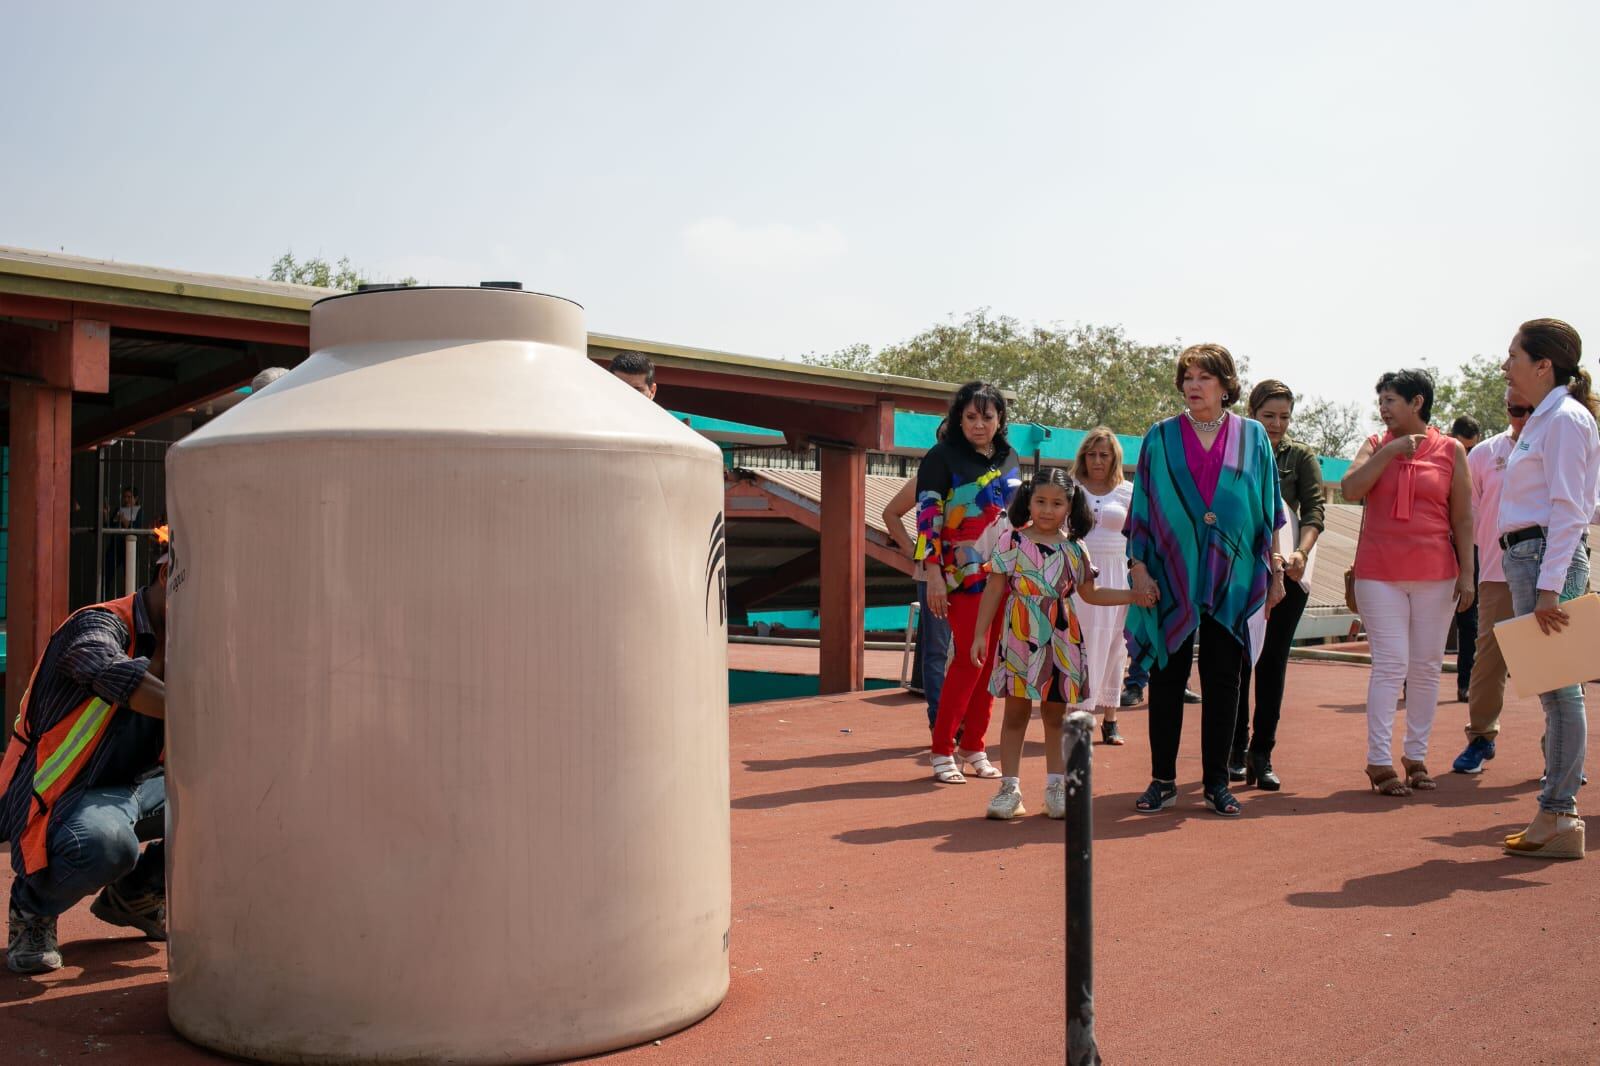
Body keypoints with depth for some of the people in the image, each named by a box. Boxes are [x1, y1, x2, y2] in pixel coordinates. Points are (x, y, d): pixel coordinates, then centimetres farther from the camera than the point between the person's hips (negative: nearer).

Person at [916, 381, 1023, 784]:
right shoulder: (942, 457, -5)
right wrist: (934, 575, -17)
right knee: (970, 657, -11)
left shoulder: (1008, 458, 14)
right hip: (964, 575, -6)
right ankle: (942, 751, -1)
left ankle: (974, 747, 14)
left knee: (991, 660, 5)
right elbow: (927, 516, -10)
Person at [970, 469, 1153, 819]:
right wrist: (980, 634, -2)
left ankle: (1056, 785, 17)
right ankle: (1010, 786, 9)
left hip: (1061, 639, 3)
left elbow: (1089, 593, 16)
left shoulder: (1074, 547, 6)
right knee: (1016, 712, 3)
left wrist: (1134, 596, 9)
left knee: (1056, 713, 9)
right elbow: (994, 590, 0)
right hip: (1020, 637, -2)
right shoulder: (1011, 540, -3)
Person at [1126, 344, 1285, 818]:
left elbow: (1267, 510, 9)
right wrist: (1138, 565, -4)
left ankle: (1217, 782, 13)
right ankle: (1163, 780, 11)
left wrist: (1274, 569, 6)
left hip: (1231, 577, 1)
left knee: (1223, 680, 4)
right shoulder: (1161, 438, 5)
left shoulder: (1253, 438, 7)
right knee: (1167, 677, 2)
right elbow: (1143, 506, 4)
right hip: (1172, 574, 0)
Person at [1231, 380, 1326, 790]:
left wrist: (1301, 552, -21)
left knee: (1273, 662, 3)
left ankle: (1262, 754, 9)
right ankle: (1236, 750, 11)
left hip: (1287, 572, 1)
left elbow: (1314, 508, -2)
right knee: (1236, 660, 0)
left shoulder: (1301, 456, 10)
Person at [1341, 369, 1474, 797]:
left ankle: (1416, 756, 17)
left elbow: (1463, 517, 6)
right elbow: (1350, 490, -9)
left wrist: (1467, 573, 1)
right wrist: (1391, 451, -13)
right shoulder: (1375, 446, 7)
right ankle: (1379, 761, -2)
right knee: (1390, 666, -5)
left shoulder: (1450, 450, 5)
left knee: (1426, 667, 6)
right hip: (1380, 574, -1)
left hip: (1435, 574, 1)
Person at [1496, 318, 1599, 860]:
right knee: (1550, 687, 10)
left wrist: (1550, 587, -21)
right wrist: (1537, 580, 17)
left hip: (1549, 555, -10)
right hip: (1525, 556, 10)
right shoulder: (1542, 420, 18)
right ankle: (1556, 814, 14)